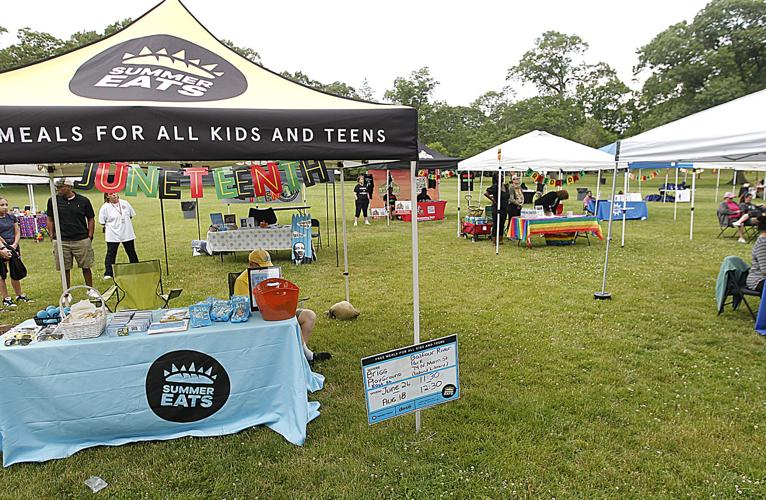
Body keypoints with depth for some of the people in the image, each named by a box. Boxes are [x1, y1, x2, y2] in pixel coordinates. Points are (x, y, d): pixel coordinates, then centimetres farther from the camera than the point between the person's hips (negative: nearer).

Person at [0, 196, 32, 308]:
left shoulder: (12, 217, 10)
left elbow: (17, 233, 8)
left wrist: (14, 245, -5)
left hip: (14, 248, 4)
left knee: (15, 274, 11)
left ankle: (20, 296, 23)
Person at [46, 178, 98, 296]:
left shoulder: (83, 201, -1)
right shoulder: (53, 201, 2)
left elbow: (91, 219, 7)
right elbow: (50, 220, 11)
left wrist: (90, 235, 1)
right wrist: (52, 235, 3)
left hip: (82, 240, -1)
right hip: (61, 241, 1)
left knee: (86, 266, 8)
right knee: (65, 268, 7)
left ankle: (90, 289, 22)